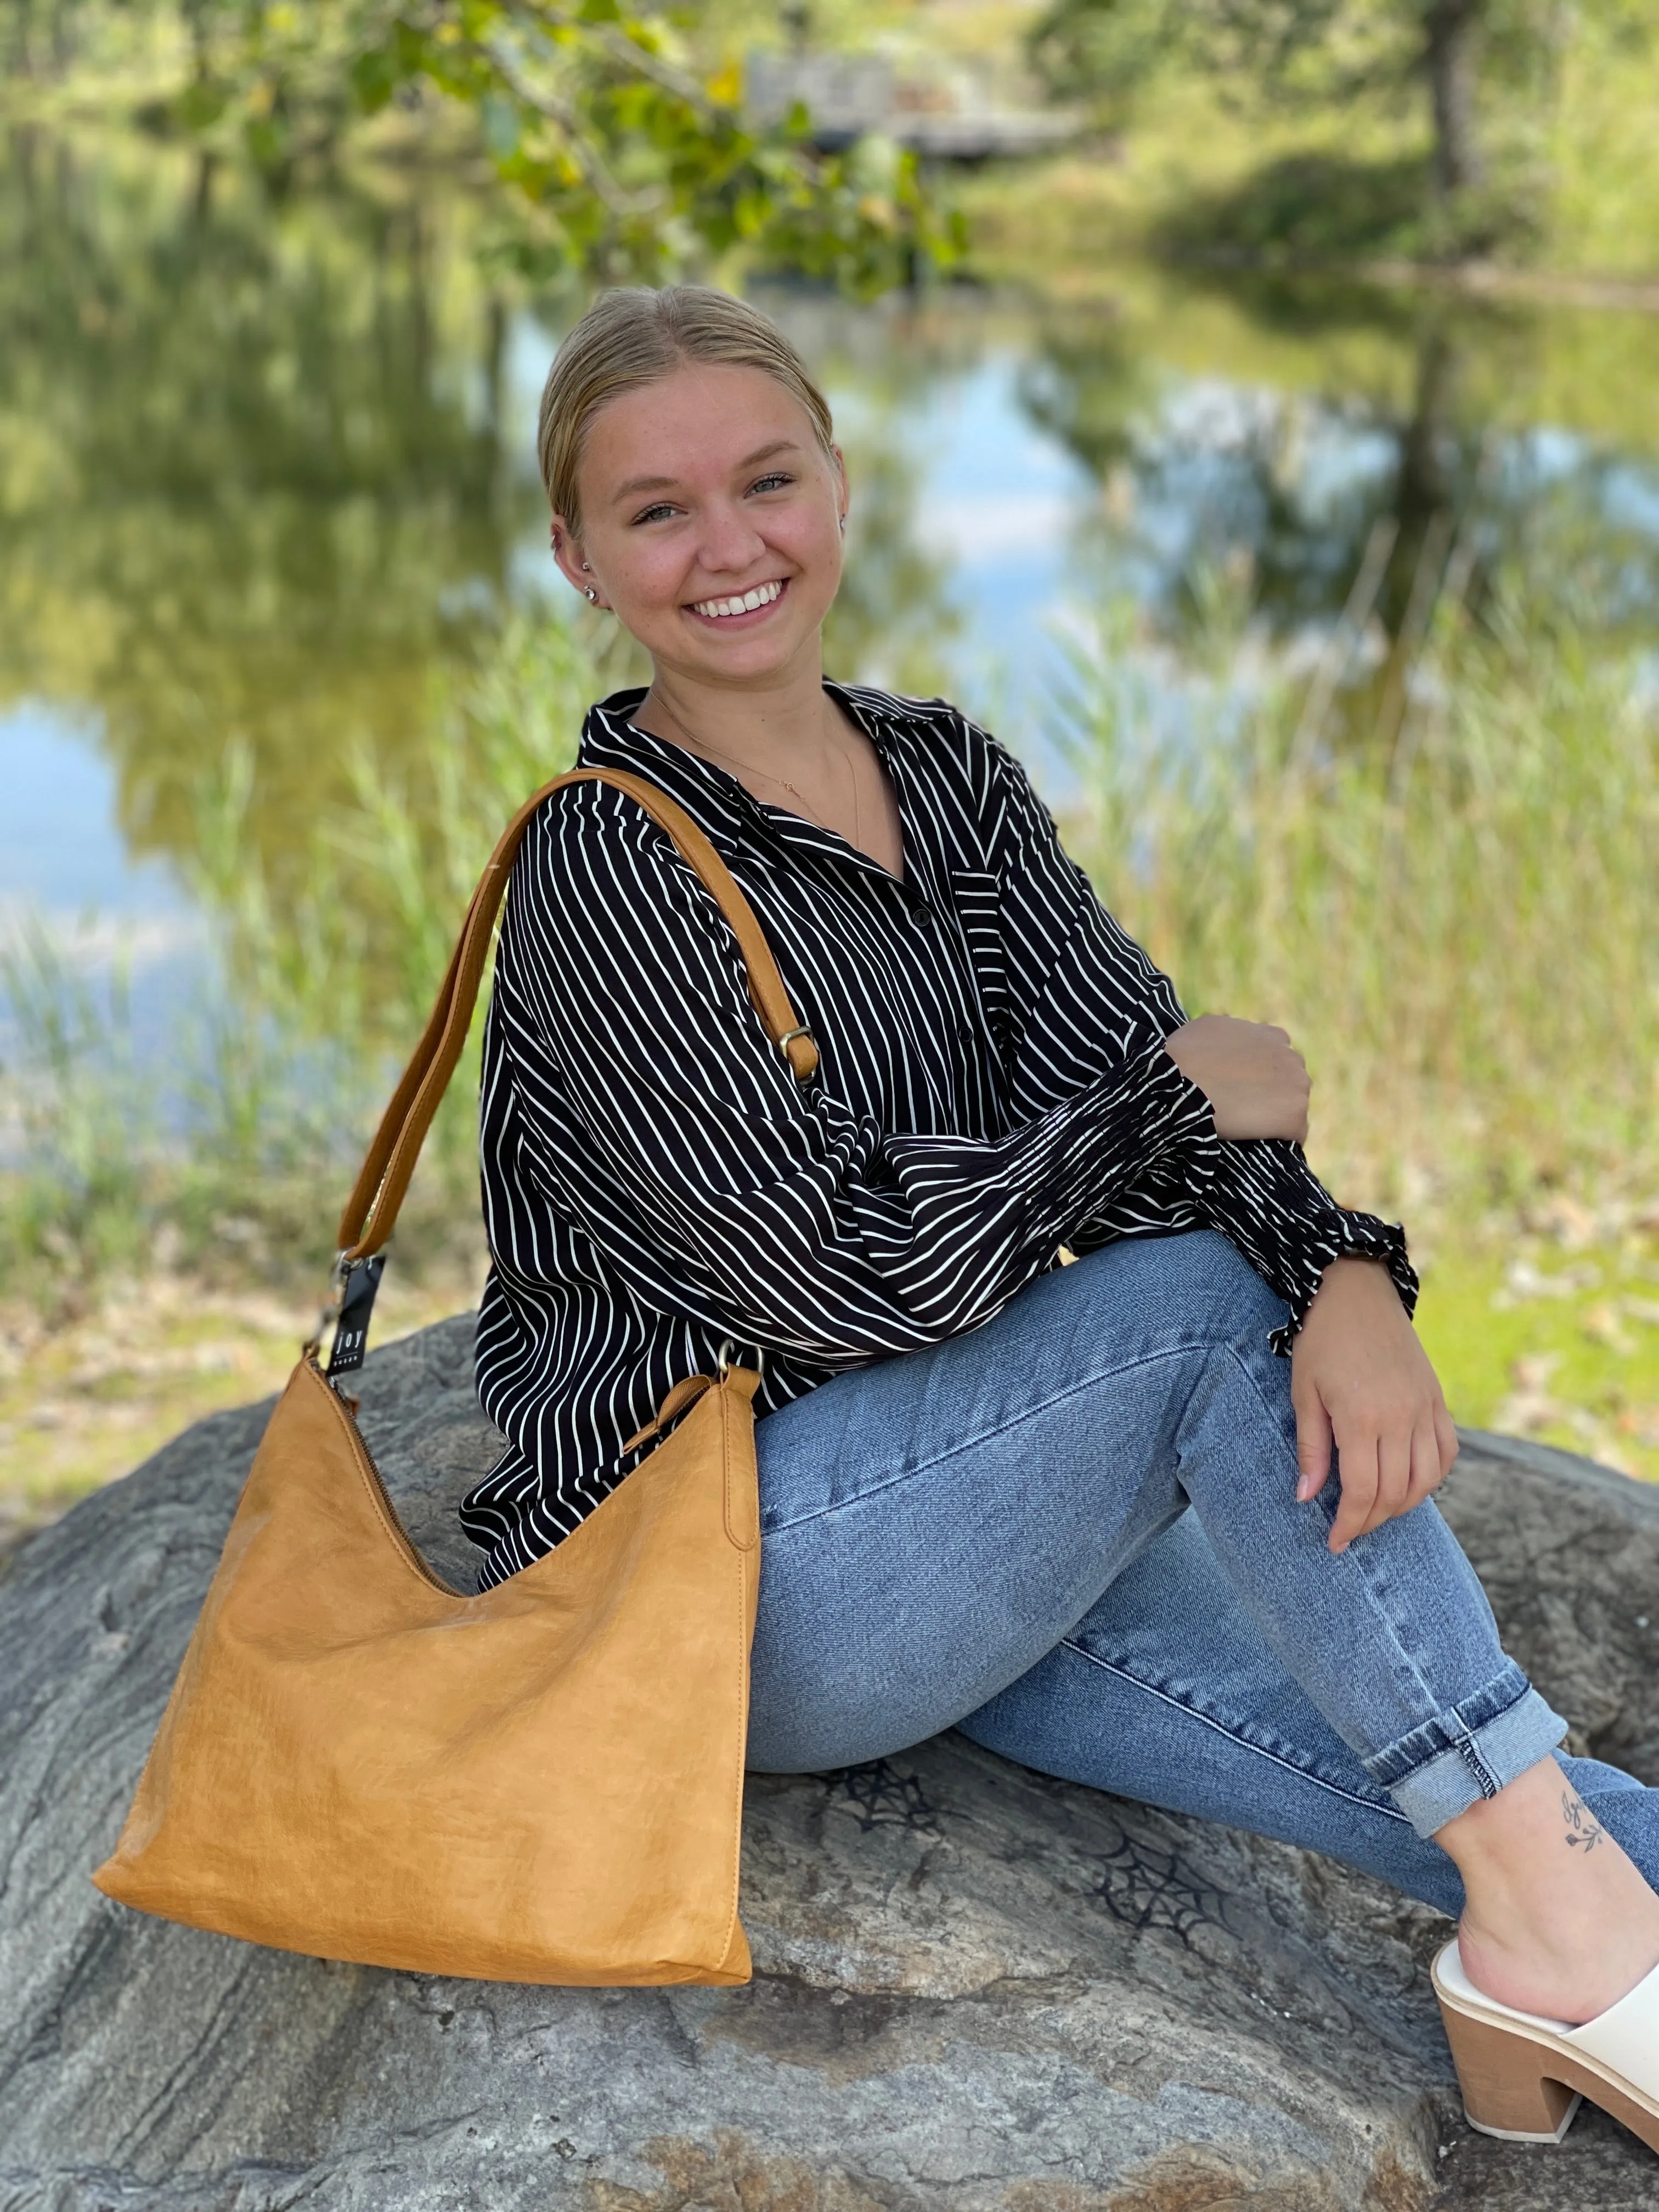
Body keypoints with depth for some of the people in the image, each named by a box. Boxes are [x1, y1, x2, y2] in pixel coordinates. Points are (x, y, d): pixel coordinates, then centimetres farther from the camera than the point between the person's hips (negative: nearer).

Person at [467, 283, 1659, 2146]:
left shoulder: (947, 777, 8)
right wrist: (1181, 1105, -14)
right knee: (1216, 1297, -21)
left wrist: (1349, 1278, -24)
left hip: (948, 1535, 7)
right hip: (701, 1574, -7)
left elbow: (1126, 1056, -5)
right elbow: (840, 1273, -22)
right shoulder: (605, 870, -15)